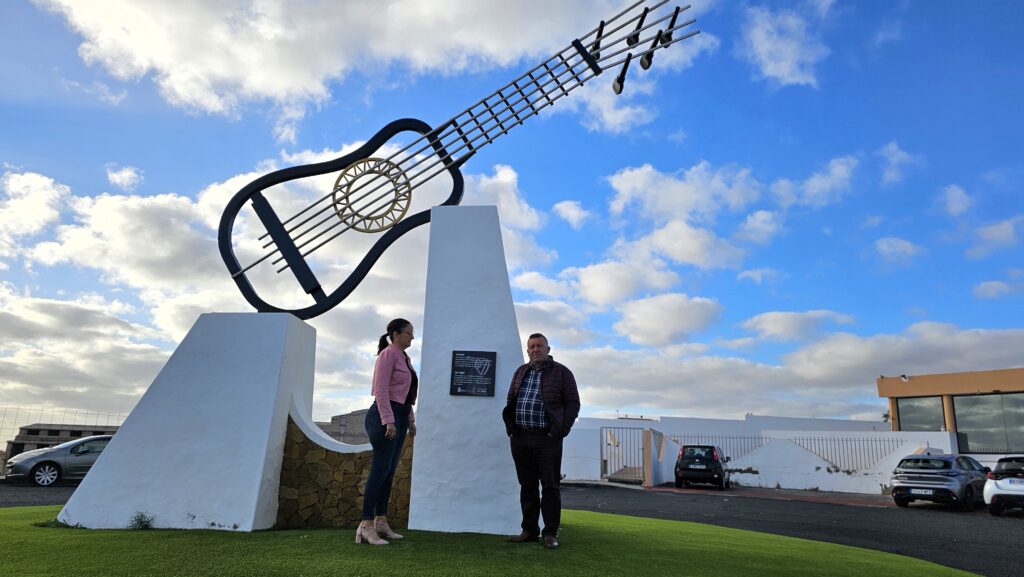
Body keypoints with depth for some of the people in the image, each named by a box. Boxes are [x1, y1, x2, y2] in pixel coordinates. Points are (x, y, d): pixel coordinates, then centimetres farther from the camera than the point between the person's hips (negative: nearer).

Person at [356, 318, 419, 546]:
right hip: (385, 416, -9)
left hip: (399, 417, 9)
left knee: (390, 470, 9)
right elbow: (381, 389, -17)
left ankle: (381, 522, 14)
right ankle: (366, 526, -8)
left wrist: (410, 420, 19)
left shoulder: (404, 357, 17)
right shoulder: (388, 354, -9)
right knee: (380, 469, -10)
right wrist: (389, 421, -22)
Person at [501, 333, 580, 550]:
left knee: (550, 486, -1)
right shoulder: (520, 373, 15)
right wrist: (510, 429, 7)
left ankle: (550, 534, 6)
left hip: (547, 439, -4)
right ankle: (530, 530, 17)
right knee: (527, 486, 9)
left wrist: (561, 431, -9)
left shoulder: (561, 373, 1)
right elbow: (510, 402, 20)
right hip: (520, 438, 5)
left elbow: (573, 403, -1)